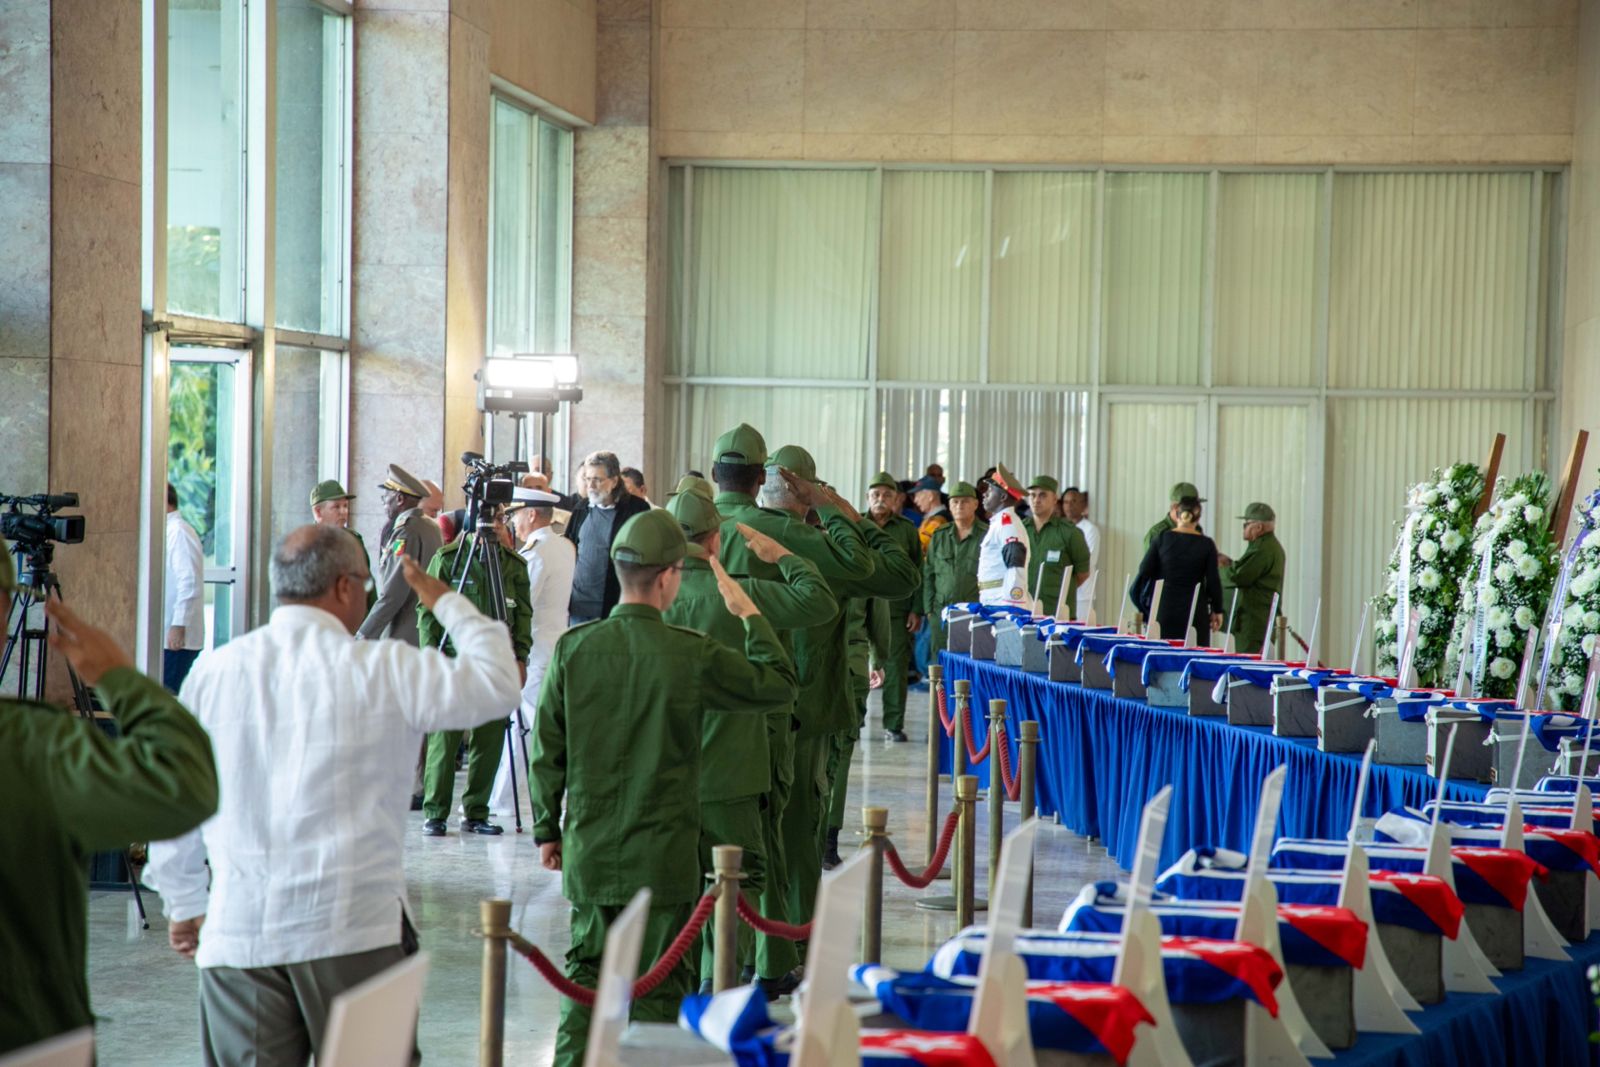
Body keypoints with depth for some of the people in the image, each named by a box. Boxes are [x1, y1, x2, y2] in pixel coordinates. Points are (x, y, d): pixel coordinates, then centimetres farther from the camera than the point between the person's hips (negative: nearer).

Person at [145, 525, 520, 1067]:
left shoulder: (213, 671, 4)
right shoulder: (382, 671, -7)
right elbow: (498, 680, 0)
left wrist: (184, 905, 25)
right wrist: (446, 601, 15)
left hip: (238, 935, 3)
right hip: (355, 931, -3)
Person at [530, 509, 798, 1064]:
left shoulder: (574, 647, -5)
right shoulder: (693, 655, -12)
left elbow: (547, 747, 1)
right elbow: (779, 683, 2)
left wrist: (548, 829, 12)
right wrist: (751, 615, 14)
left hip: (589, 846, 3)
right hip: (663, 849, -3)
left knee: (585, 972, 14)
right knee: (658, 985, 6)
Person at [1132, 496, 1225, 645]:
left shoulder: (1162, 539, 0)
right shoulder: (1206, 545, -3)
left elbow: (1144, 571, 0)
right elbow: (1213, 581, -3)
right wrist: (1217, 610, 8)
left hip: (1164, 610, 2)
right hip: (1196, 613, -2)